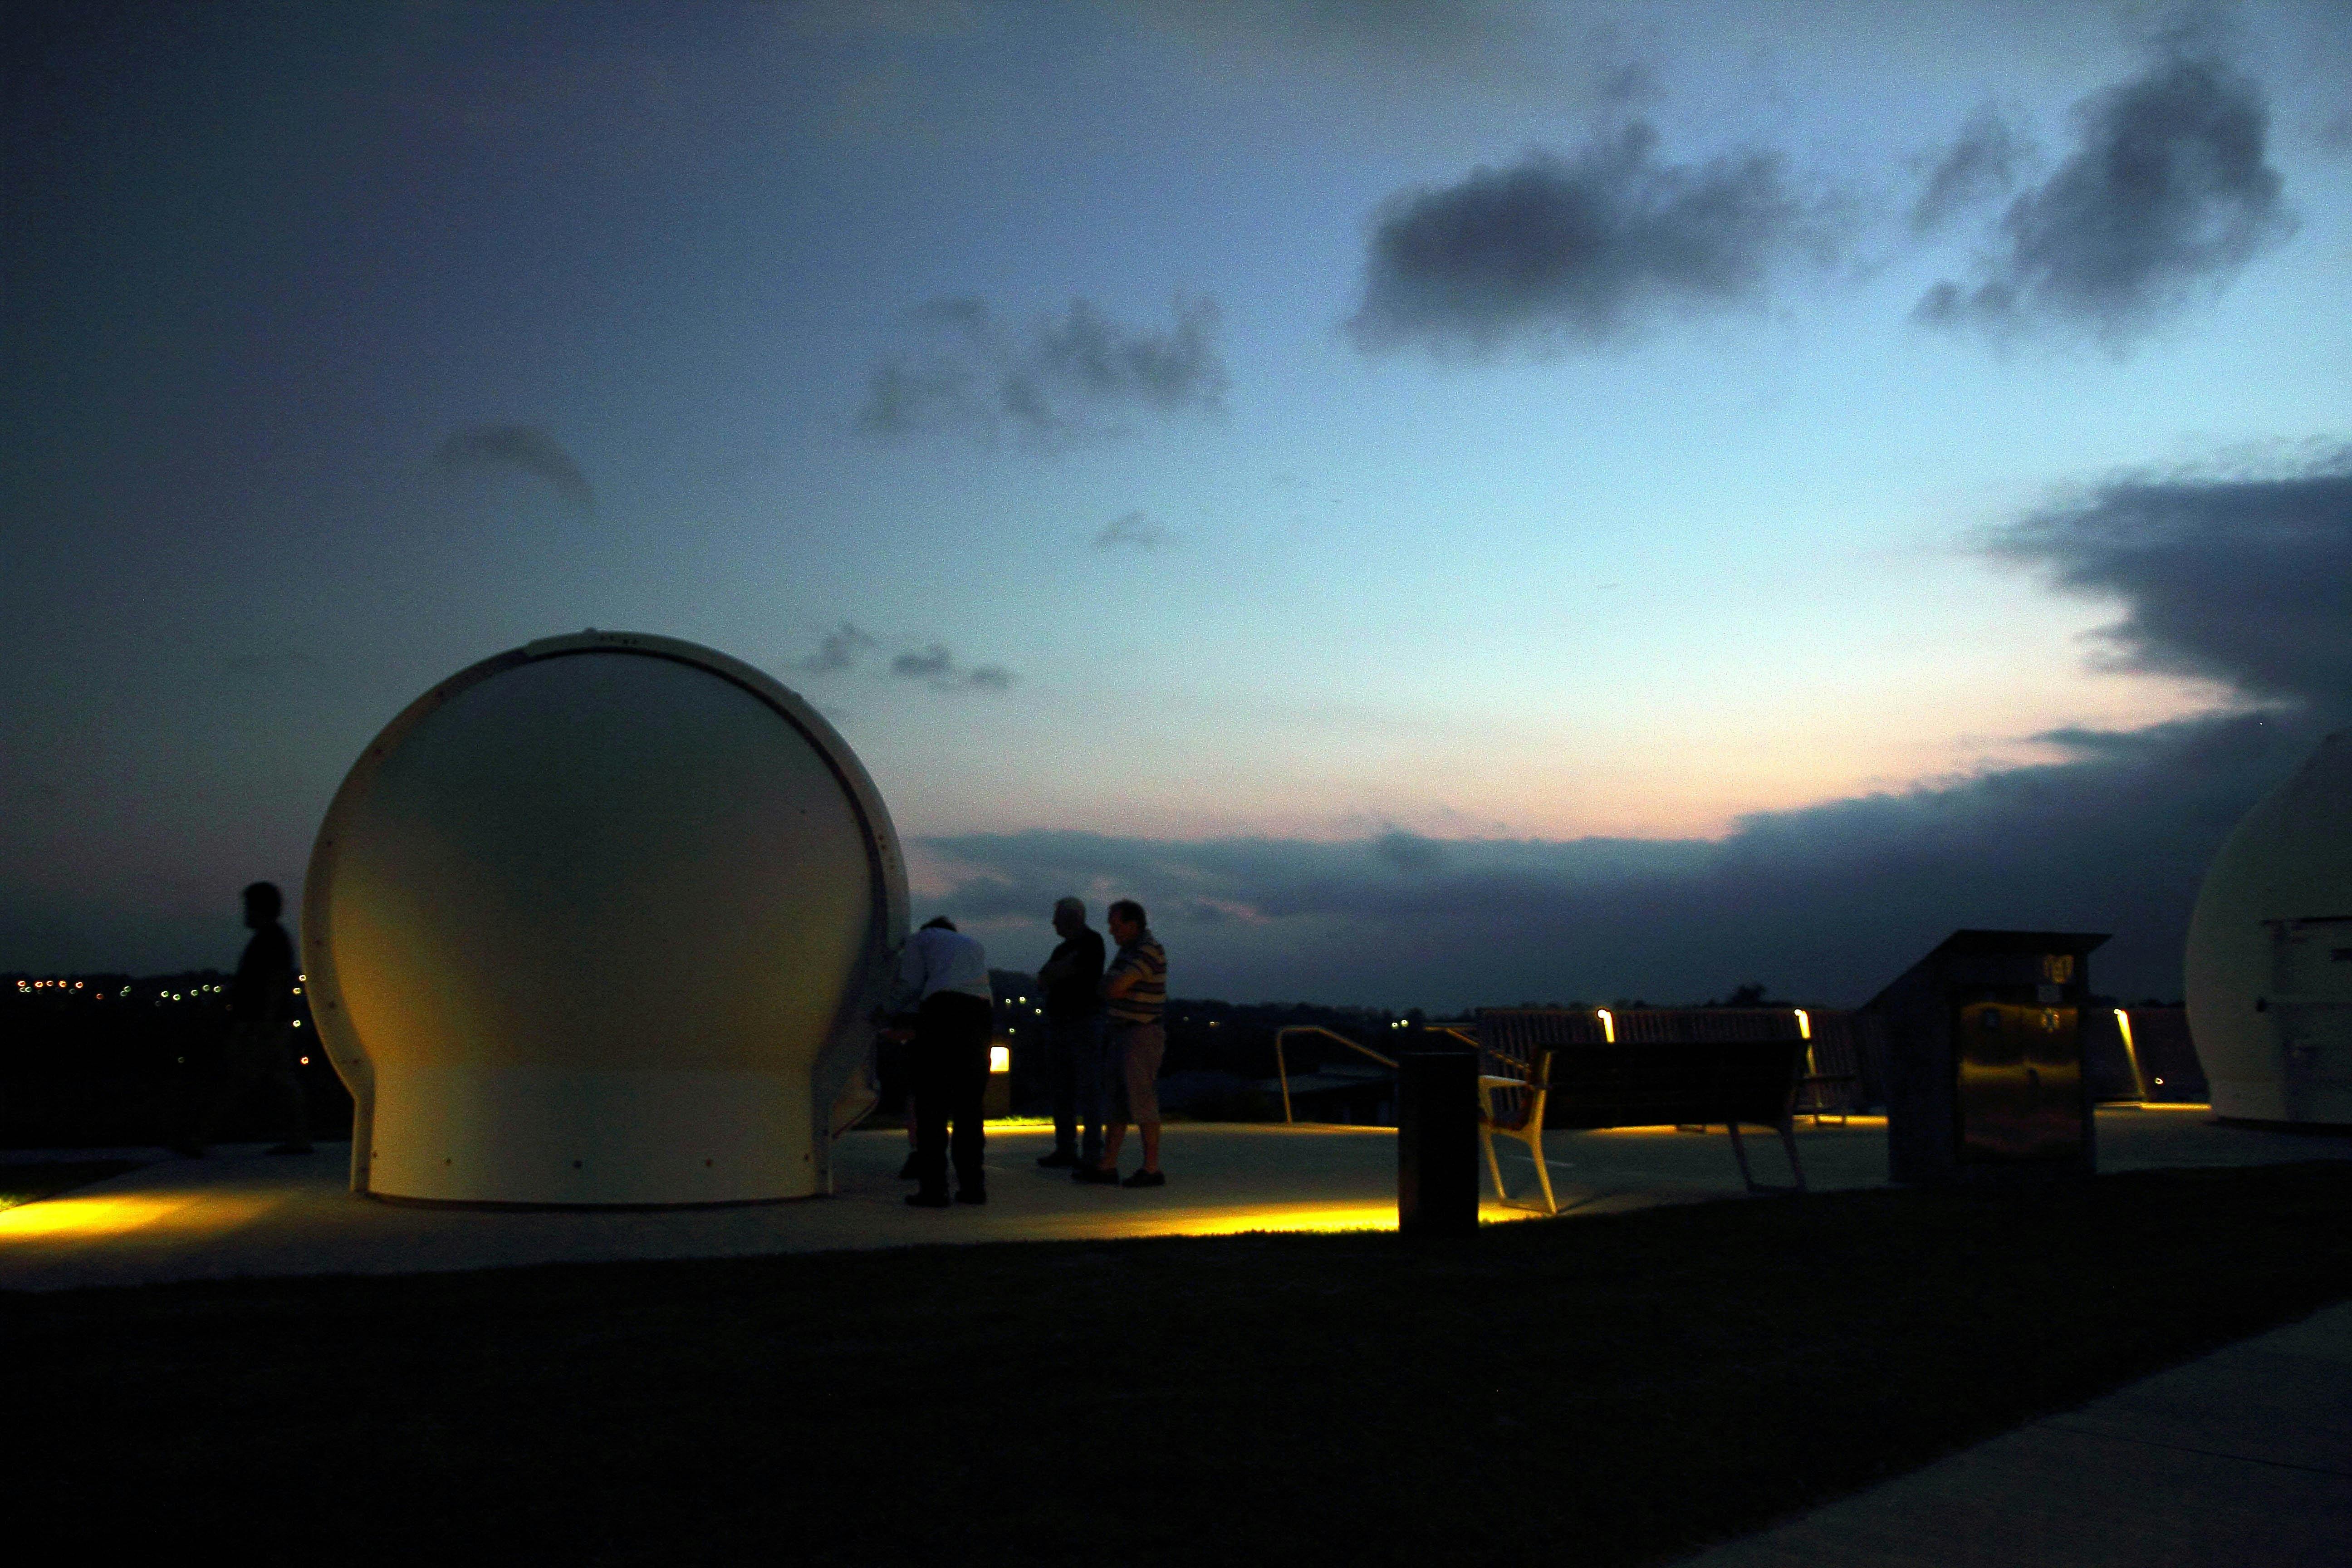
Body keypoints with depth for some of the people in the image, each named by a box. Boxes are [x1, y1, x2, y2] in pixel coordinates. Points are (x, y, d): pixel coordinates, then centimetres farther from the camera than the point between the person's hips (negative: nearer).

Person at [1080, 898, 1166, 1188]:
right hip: (1123, 1036, 10)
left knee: (1141, 1102, -6)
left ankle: (1152, 1170, 0)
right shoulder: (1130, 950, 14)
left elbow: (1116, 989, -24)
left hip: (1142, 1037, -10)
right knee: (1116, 1102, 9)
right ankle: (1108, 1167, 12)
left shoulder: (1149, 950, -18)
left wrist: (1103, 985, -3)